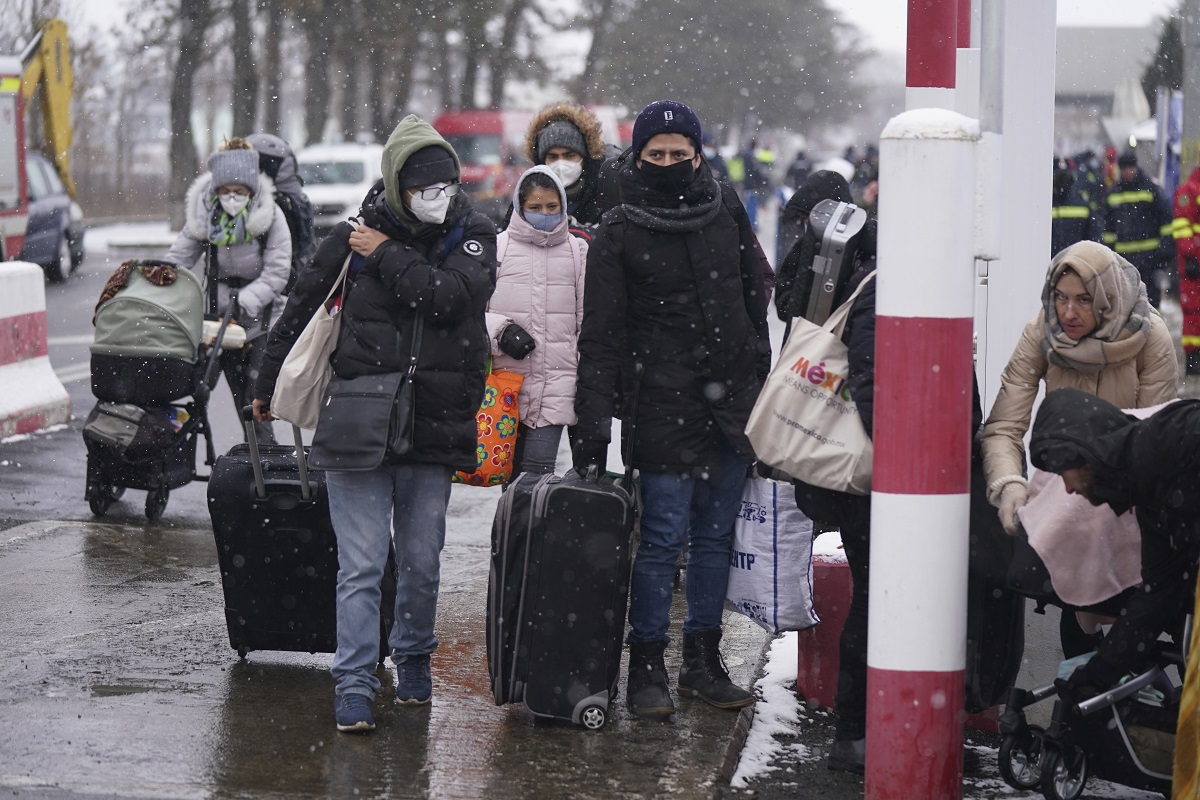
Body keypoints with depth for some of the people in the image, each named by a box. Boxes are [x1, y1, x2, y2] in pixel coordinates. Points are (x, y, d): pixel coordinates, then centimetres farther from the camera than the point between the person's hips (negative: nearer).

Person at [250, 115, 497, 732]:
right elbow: (300, 311, 11)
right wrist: (267, 389, 17)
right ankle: (354, 684, -1)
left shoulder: (473, 235, 2)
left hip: (434, 427, 2)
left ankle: (413, 658, 33)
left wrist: (387, 256, -10)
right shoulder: (352, 238, -1)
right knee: (361, 565, -5)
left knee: (422, 562, 12)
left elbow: (449, 295, -18)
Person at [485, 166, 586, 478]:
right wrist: (500, 332, -14)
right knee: (511, 466, 7)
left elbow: (587, 317, 13)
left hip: (557, 380, 0)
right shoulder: (498, 247, 1)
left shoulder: (577, 250, 9)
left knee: (538, 467, -10)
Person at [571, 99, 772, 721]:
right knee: (664, 537, -5)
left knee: (716, 534, 11)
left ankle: (703, 662, 21)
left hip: (733, 401, 4)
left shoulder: (725, 211, 7)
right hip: (663, 407, -4)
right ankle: (646, 668, 6)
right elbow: (601, 336, -6)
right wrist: (592, 425, -11)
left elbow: (757, 293, 17)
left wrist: (759, 370, 15)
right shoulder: (617, 233, -3)